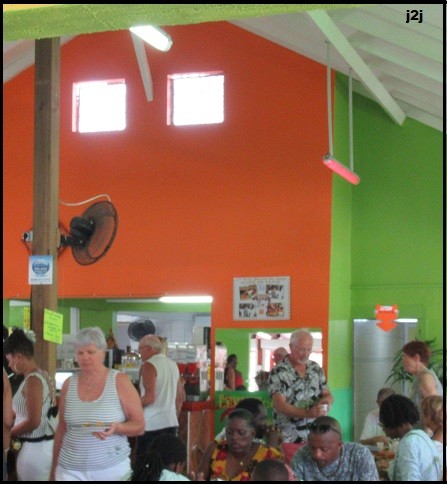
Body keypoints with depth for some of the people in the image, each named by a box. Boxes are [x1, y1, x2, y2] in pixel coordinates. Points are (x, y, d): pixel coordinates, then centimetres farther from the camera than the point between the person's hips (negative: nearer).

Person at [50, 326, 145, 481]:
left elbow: (139, 426, -3)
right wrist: (54, 470, 13)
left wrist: (116, 428, -22)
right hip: (71, 470, 2)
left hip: (112, 469, -2)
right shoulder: (69, 384, 5)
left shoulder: (120, 381, -4)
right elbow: (61, 429, 12)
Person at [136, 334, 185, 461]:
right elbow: (181, 396, 19)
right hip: (171, 422, 8)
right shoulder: (173, 364, 13)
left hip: (152, 425, -8)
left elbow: (150, 397, -19)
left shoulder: (148, 365, -10)